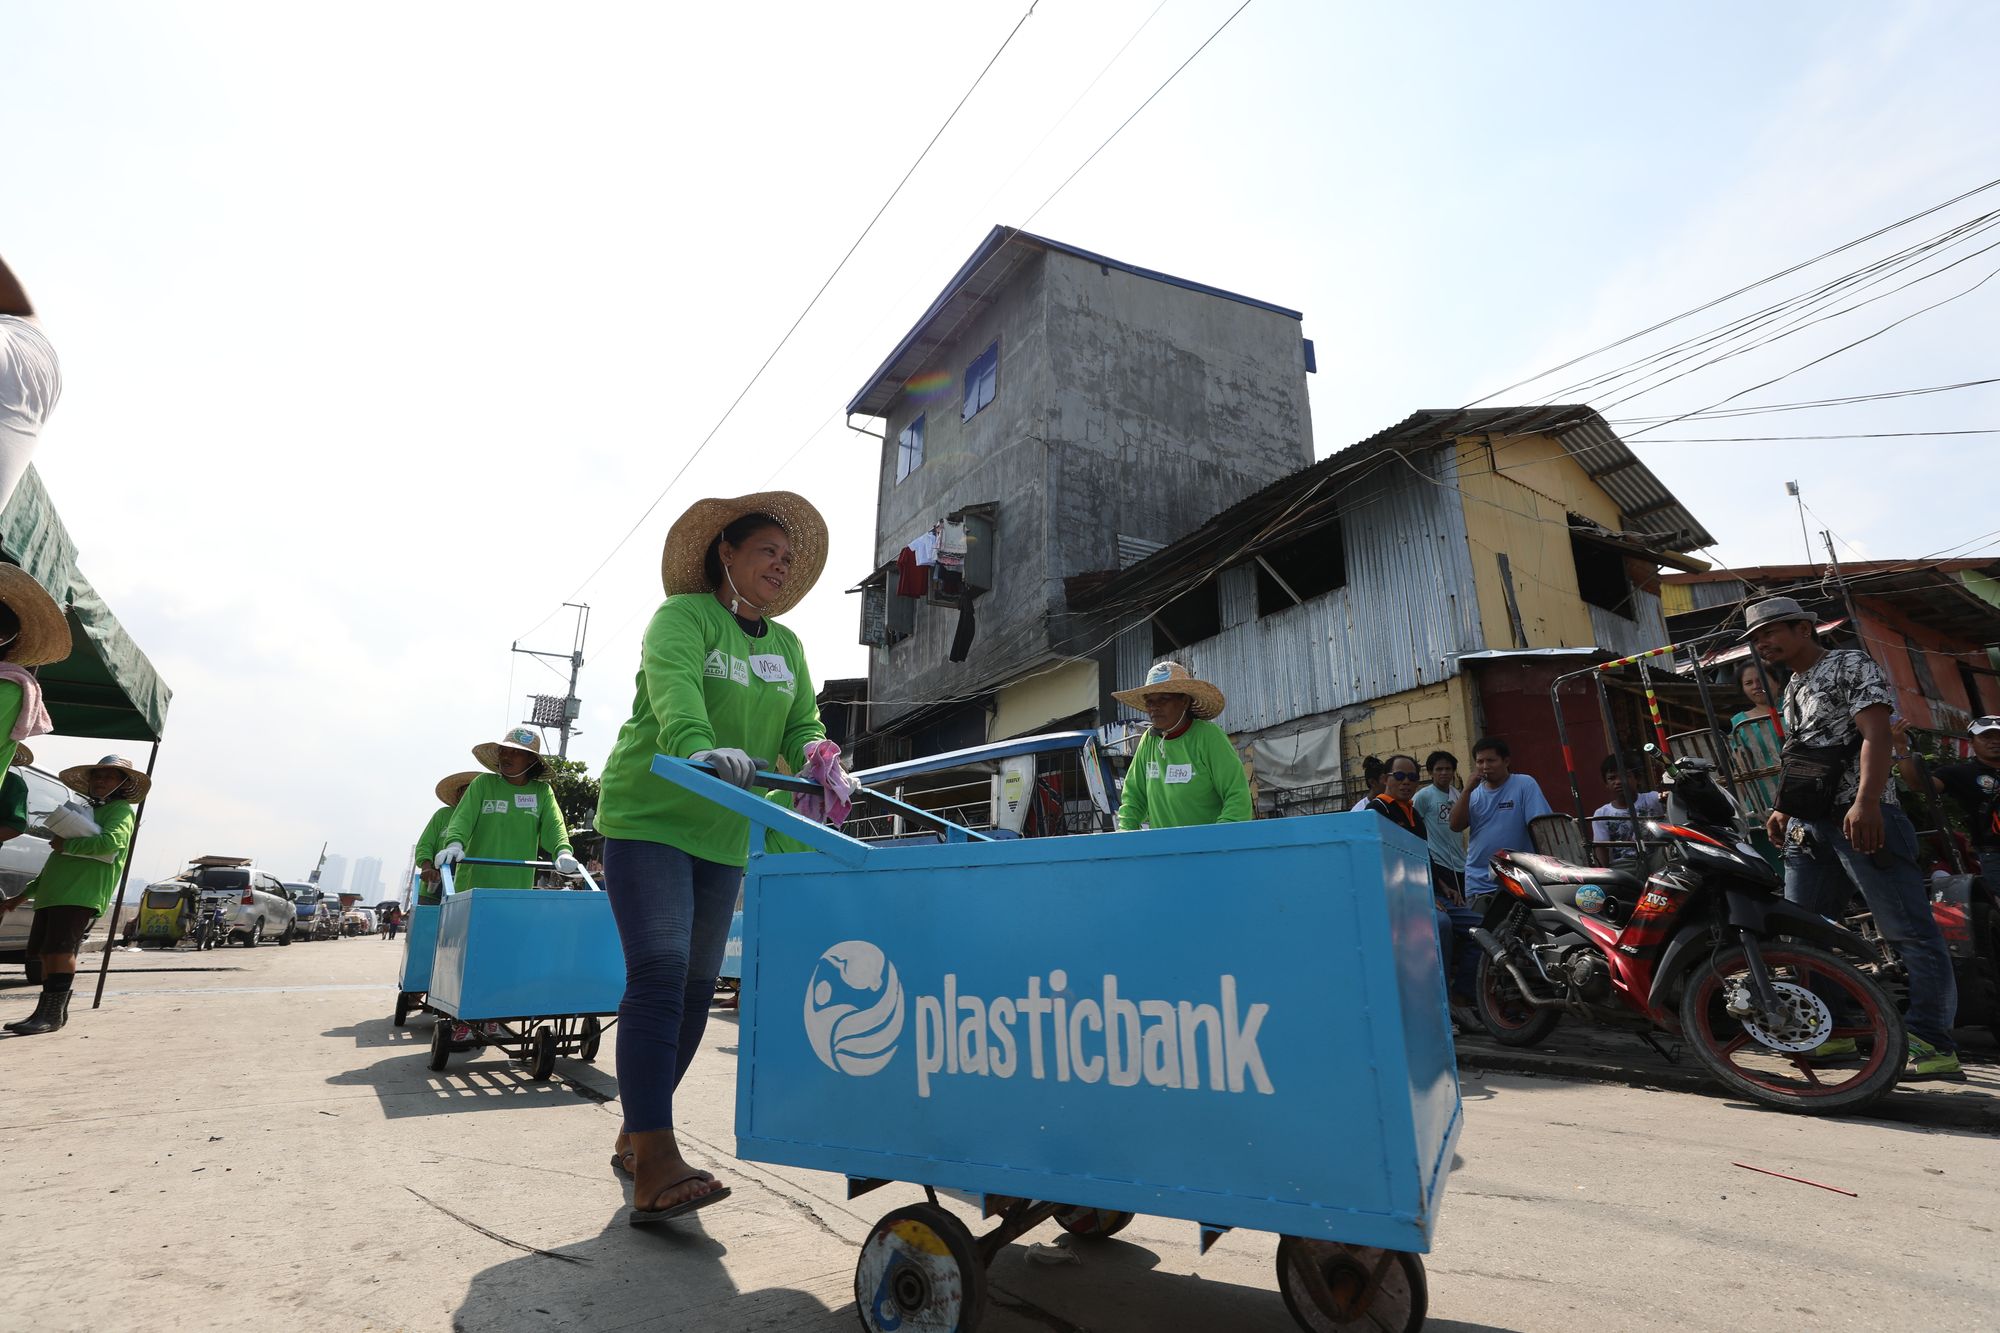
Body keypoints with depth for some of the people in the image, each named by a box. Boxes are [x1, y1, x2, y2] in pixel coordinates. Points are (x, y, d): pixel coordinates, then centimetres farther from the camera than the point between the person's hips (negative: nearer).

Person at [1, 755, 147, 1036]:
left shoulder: (121, 810, 3)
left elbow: (110, 842, -19)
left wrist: (66, 844, -8)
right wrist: (23, 896, 30)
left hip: (82, 894, -9)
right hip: (51, 894, 9)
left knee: (60, 949, -13)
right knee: (46, 952, 7)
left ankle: (52, 1013, -13)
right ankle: (50, 1012, 13)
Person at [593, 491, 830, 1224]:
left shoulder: (786, 646, 10)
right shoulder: (682, 615, -8)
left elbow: (802, 724, 1)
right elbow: (672, 684, -28)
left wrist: (818, 765, -21)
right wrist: (697, 748, -46)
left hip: (724, 837, 7)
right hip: (647, 818, -6)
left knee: (697, 986, 9)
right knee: (659, 972, -16)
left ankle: (637, 1135, 26)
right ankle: (655, 1169, -13)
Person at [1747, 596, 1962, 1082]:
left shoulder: (1851, 666, -2)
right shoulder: (1792, 689, 22)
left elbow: (1876, 735, -15)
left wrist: (1866, 801, -26)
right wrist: (1784, 809, 21)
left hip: (1861, 817, -8)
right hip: (1808, 824, 9)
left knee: (1909, 929, -5)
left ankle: (1932, 1043, -2)